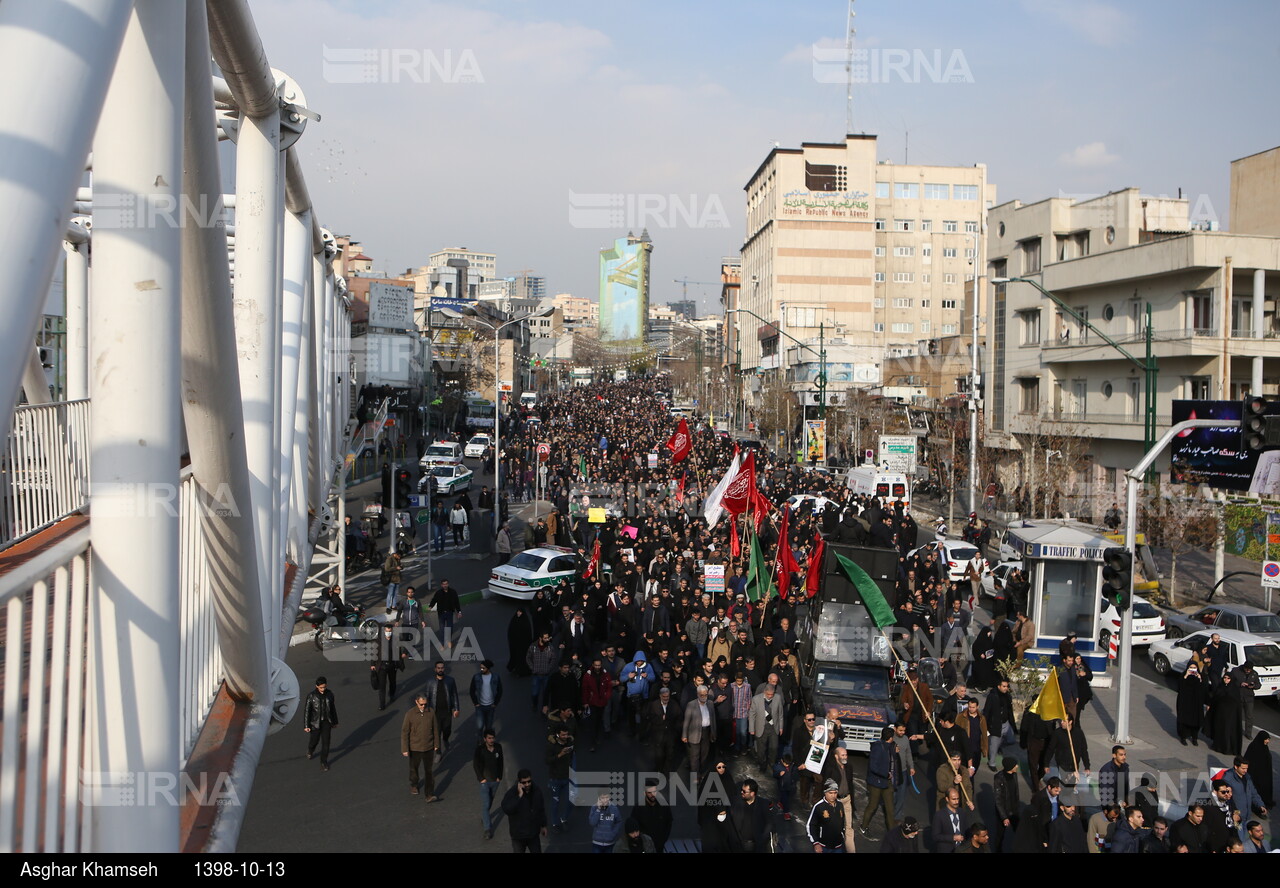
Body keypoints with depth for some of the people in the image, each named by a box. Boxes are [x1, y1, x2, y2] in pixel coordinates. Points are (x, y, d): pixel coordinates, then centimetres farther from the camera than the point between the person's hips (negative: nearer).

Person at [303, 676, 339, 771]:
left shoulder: (329, 694, -6)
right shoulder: (311, 696, -15)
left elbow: (333, 708, 6)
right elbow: (306, 711, -11)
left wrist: (335, 721, 13)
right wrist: (306, 726, -11)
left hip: (326, 722, 1)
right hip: (315, 722, -1)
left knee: (325, 741, -4)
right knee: (314, 740, 15)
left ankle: (324, 762, 10)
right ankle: (310, 750, 52)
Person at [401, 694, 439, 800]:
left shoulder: (431, 712, -7)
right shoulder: (410, 714, -15)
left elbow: (435, 729, 5)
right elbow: (404, 732, -10)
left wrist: (436, 744, 10)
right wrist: (405, 749, -10)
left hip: (428, 747, 1)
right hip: (415, 748, -1)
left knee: (429, 771, 1)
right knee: (414, 768, 20)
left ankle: (430, 794, 4)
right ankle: (413, 785, 46)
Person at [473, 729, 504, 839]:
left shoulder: (498, 747, -7)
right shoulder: (480, 750, -18)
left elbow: (500, 762, 4)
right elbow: (476, 765, -9)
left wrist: (499, 777, 1)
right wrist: (481, 778, -9)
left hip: (495, 780, 4)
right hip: (484, 781, -4)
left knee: (491, 800, 21)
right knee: (485, 804, -7)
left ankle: (484, 817, 46)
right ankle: (487, 828, -3)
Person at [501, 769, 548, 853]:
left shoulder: (537, 791, -6)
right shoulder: (512, 793, -20)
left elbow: (542, 810, 9)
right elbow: (506, 809, -34)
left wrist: (543, 825, 15)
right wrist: (519, 795, -36)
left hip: (534, 833, 4)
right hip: (518, 834, -4)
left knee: (536, 851, 17)